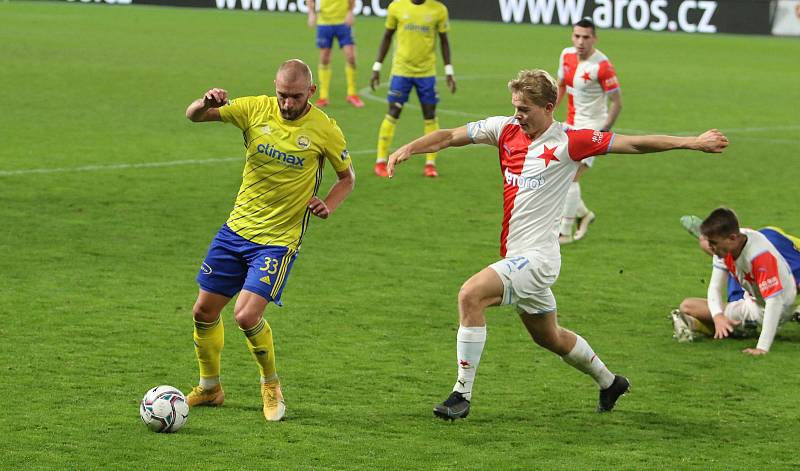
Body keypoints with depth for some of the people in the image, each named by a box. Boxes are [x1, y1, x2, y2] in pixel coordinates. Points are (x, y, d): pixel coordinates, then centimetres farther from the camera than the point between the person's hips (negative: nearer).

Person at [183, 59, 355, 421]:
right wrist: (206, 103, -24)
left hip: (279, 239, -4)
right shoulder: (255, 109, -5)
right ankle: (209, 388, 29)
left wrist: (327, 206, -12)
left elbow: (347, 177, 6)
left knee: (247, 315, -18)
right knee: (204, 311, 7)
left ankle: (271, 386, 7)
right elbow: (193, 116, -1)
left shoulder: (324, 130, -10)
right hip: (236, 229, 4)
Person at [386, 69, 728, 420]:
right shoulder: (506, 129, 3)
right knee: (548, 337, 22)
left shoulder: (569, 141, -11)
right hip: (517, 255, 7)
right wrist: (408, 148, -17)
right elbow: (450, 137, 0)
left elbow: (635, 144, -7)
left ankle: (462, 393, -18)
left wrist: (693, 142, -8)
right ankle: (609, 382, 46)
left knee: (470, 295, -25)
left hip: (537, 256, -7)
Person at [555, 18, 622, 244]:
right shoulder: (567, 55, 0)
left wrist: (603, 132, -19)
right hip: (571, 125, 8)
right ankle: (583, 213, 33)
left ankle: (565, 232, -4)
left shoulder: (602, 66, -21)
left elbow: (617, 102, -16)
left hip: (592, 128, -8)